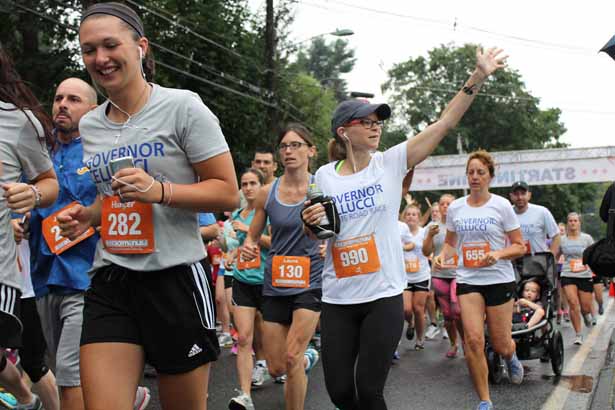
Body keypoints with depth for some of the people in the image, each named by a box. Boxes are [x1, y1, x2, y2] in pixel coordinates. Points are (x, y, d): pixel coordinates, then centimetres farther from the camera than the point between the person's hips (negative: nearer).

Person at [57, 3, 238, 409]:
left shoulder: (183, 106, -7)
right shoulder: (89, 124, 11)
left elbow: (228, 193, -8)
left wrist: (159, 191, -21)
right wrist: (88, 216, 4)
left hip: (176, 277, -4)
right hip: (110, 281, 5)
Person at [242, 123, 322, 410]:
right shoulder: (267, 193, 1)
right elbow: (252, 235, 11)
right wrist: (249, 246, -12)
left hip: (310, 281, -3)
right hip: (275, 284, 3)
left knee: (292, 357, -17)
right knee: (276, 368, 8)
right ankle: (307, 358, 43)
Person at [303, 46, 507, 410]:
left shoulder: (391, 162, -2)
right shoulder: (325, 176, 2)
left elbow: (446, 123, -6)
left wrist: (478, 76, -11)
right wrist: (311, 223, -11)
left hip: (384, 297, -2)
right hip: (338, 299, 2)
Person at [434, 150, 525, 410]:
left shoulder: (502, 206, -5)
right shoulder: (455, 208, 4)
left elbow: (519, 246, -1)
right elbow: (451, 243, 16)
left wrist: (499, 254, -20)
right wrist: (442, 256, -6)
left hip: (499, 279, -2)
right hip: (468, 280, 2)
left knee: (501, 346, 5)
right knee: (473, 340, -13)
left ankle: (511, 357, 45)